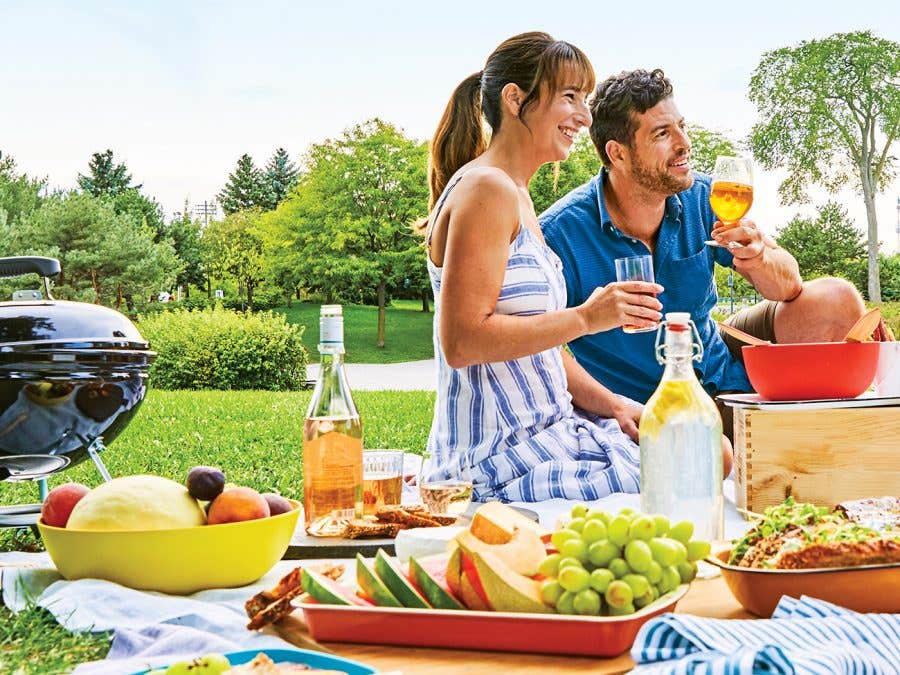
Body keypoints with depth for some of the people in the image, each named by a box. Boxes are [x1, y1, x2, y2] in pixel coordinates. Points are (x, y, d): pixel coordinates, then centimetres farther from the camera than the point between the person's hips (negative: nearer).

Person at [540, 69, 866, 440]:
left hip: (721, 367, 6)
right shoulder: (561, 233, -21)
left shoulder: (702, 197, -4)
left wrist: (758, 260, -23)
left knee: (837, 300, -4)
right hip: (648, 411, -6)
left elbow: (789, 287, 0)